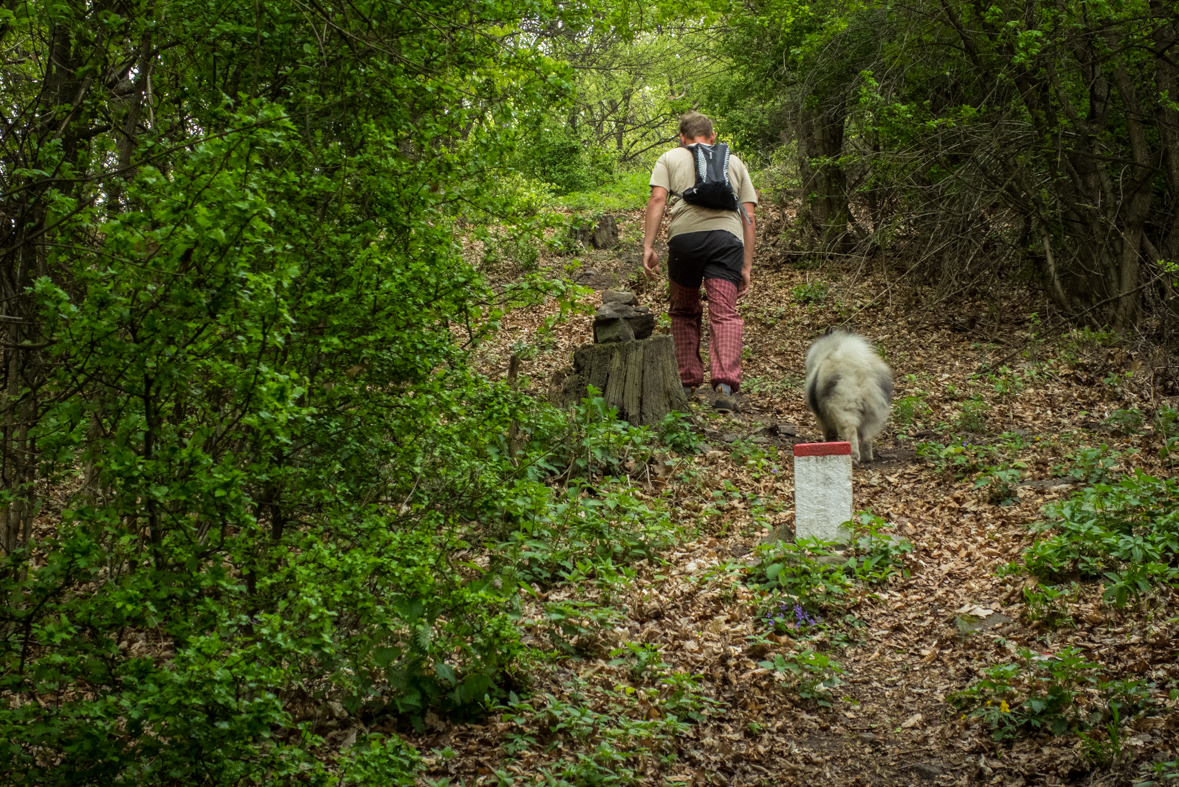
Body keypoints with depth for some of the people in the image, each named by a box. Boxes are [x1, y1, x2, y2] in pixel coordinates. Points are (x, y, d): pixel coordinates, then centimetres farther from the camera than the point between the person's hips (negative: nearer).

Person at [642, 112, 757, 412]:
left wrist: (648, 246, 0)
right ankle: (724, 386, -24)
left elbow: (657, 199, 4)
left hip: (685, 235, -1)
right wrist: (746, 266, 19)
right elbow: (748, 217, 20)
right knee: (724, 313, -7)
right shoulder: (734, 162, 28)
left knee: (684, 312, 16)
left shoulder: (670, 158, 23)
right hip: (727, 235, 1)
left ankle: (688, 384, 16)